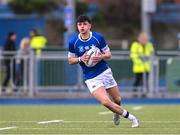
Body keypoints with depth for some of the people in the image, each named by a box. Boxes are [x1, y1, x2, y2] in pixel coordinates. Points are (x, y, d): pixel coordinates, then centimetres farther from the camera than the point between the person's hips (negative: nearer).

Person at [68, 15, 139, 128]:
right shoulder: (73, 42, -6)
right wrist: (81, 59, -16)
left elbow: (108, 53, 3)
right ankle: (129, 116, -5)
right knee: (105, 101, -20)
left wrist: (101, 57, -19)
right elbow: (70, 60, 5)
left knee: (117, 99, 9)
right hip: (91, 78, -2)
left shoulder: (98, 37, -6)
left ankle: (117, 111, 46)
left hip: (105, 72, 2)